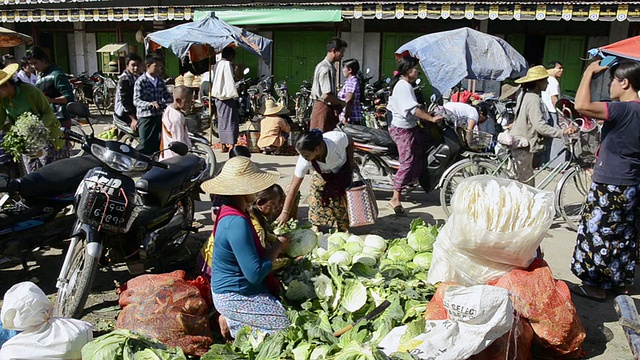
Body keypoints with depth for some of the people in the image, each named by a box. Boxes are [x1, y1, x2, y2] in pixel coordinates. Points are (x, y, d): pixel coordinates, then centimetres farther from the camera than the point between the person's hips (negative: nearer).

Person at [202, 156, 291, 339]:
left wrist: (274, 249, -4)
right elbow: (255, 274, -27)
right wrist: (277, 247, -15)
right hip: (235, 298, -9)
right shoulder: (237, 222, -27)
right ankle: (233, 322, 4)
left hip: (234, 289, 9)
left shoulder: (233, 212, 3)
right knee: (293, 327, -6)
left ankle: (233, 317, 15)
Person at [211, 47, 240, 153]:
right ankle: (231, 145, -9)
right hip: (228, 96, -8)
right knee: (231, 120, -5)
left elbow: (215, 80, 15)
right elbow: (230, 80, -15)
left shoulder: (217, 64, 13)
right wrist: (235, 95, -12)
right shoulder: (227, 64, -10)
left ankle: (224, 145, 14)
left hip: (218, 96, 8)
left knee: (222, 120, 11)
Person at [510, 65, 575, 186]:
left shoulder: (525, 95, 11)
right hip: (524, 146, -10)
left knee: (522, 183, 16)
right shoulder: (534, 99, -19)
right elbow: (540, 126, -27)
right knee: (528, 184, -7)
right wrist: (562, 132, -30)